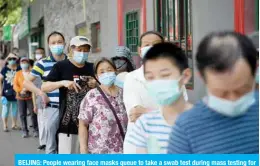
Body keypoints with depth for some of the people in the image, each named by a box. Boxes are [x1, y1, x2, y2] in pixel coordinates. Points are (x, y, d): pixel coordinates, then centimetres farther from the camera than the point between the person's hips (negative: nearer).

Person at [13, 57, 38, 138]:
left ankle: (35, 130, 5)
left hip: (31, 96, -3)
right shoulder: (18, 74, 11)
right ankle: (25, 131, 11)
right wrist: (20, 91, -13)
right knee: (22, 114, 2)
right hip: (20, 97, 3)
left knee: (33, 114, -5)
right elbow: (15, 85, 5)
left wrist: (27, 89, -19)